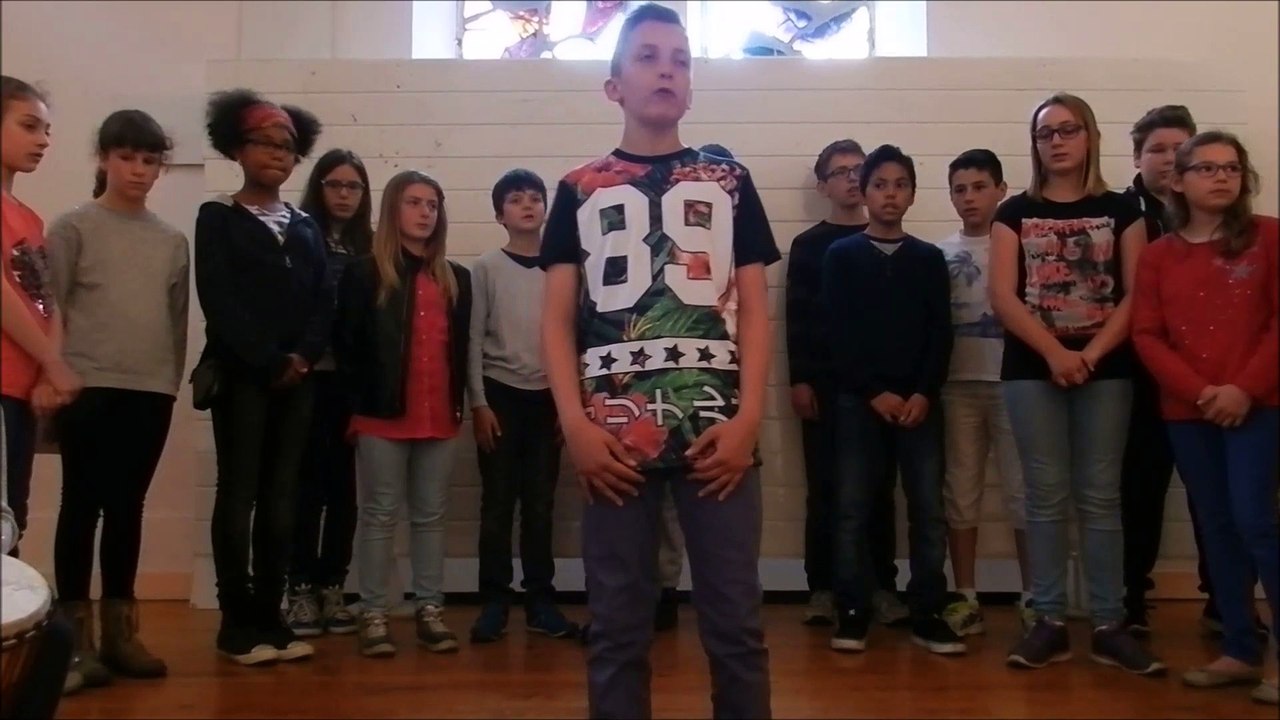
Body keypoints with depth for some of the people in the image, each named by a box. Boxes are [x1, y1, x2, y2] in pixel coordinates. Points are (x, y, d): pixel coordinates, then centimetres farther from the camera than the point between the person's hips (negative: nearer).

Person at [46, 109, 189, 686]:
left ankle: (119, 629, 18)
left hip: (151, 391, 3)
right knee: (83, 506, 2)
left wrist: (172, 380, 7)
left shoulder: (173, 241, 11)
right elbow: (48, 308, -2)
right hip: (88, 387, -3)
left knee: (128, 508, 9)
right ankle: (76, 633, 11)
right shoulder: (73, 228, 1)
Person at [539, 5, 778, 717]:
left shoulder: (730, 182, 12)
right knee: (617, 626, 7)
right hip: (614, 436, 0)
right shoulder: (580, 190, 11)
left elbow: (753, 310, 6)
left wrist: (748, 419, -6)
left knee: (736, 622, 5)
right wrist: (575, 424, -7)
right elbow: (559, 319, 6)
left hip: (717, 432, 0)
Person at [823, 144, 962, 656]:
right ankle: (852, 613, 9)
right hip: (858, 400, -1)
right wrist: (875, 392, -10)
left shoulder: (929, 258, 11)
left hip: (919, 400, 2)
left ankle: (928, 615, 9)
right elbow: (837, 334, -2)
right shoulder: (841, 255, 5)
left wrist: (924, 393, -8)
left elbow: (941, 333, 5)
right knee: (852, 510, 0)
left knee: (928, 509, 0)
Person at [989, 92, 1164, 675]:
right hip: (1032, 370, 0)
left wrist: (1092, 353, -14)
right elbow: (1001, 295, -3)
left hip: (1106, 370, 0)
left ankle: (1109, 627, 10)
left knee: (1101, 496, 3)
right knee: (1046, 496, 2)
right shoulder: (1015, 213, 7)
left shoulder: (1120, 210, 8)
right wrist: (1054, 352, -14)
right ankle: (1050, 622, 9)